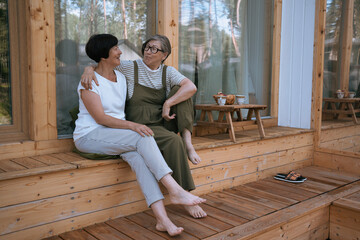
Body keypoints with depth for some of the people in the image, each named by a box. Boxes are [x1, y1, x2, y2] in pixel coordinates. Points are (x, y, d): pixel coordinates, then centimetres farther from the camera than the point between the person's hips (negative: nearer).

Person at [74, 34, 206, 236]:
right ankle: (175, 191, -32)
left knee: (137, 154, -28)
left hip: (116, 135, 5)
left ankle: (162, 218, -37)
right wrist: (132, 125, -30)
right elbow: (100, 118, -19)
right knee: (143, 138, -28)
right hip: (89, 136, -5)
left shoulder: (121, 77, 13)